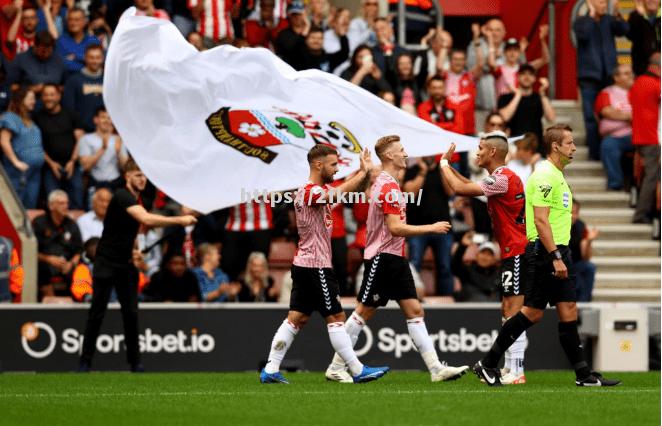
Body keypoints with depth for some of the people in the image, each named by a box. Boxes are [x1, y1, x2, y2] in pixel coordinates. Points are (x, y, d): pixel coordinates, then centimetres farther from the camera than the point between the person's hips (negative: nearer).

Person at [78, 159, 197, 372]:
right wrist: (179, 220, -35)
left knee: (131, 313, 1)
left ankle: (135, 361, 6)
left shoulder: (138, 200, 8)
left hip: (126, 264, 7)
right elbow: (147, 220, -35)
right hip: (106, 263, -7)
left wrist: (133, 250, 6)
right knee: (97, 313, -2)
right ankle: (85, 361, 5)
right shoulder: (122, 196, -20)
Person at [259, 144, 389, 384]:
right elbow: (340, 192, -33)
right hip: (316, 266, -10)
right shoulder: (309, 192, -16)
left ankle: (270, 370, 4)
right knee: (335, 317, -5)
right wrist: (364, 172, -25)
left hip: (304, 265, 10)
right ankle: (357, 371, -2)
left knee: (297, 318, 7)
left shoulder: (320, 191, 15)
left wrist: (364, 172, -2)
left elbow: (350, 191, 16)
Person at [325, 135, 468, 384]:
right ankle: (336, 368, 6)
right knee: (363, 313, -2)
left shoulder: (387, 183, 15)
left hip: (395, 258, 10)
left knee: (414, 311, 3)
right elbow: (395, 228, -22)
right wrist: (432, 228, -18)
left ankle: (436, 368, -2)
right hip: (382, 258, -10)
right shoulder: (388, 187, -17)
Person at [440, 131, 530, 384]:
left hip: (516, 252, -10)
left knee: (513, 312, -11)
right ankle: (509, 369, 16)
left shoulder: (503, 178, -17)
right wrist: (449, 167, 23)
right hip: (511, 252, 10)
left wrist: (444, 164, -2)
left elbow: (460, 189, -18)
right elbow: (471, 187, 30)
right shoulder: (500, 178, 16)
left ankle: (516, 372, -13)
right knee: (507, 312, 13)